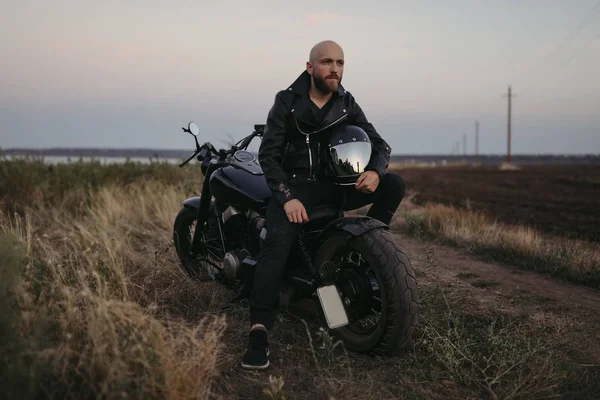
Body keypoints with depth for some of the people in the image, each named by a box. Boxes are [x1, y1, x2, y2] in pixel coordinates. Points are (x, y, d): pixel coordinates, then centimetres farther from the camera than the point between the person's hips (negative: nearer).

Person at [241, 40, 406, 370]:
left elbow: (380, 144, 5)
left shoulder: (347, 105, 7)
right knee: (278, 240, -31)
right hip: (294, 185, -4)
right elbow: (268, 154, -7)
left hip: (335, 183, 4)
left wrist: (375, 170, -20)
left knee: (393, 184, -15)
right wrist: (287, 197, -21)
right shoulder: (287, 101, -2)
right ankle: (258, 332, -38)